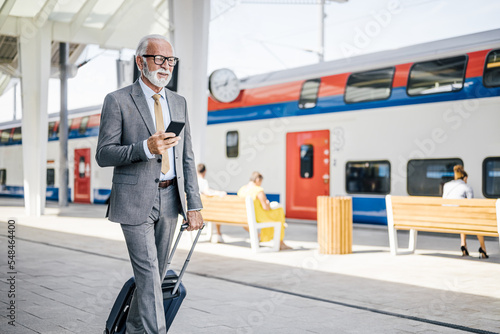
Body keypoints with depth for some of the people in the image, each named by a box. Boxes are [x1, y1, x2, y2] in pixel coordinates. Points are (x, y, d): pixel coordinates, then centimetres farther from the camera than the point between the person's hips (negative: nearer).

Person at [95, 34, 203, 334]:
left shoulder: (179, 103, 11)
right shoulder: (117, 101, -4)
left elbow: (187, 158, 11)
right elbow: (103, 155, -8)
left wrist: (194, 205, 5)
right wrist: (145, 148, -24)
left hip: (169, 198, 5)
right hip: (135, 201, -5)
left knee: (157, 272, 14)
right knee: (148, 275, -8)